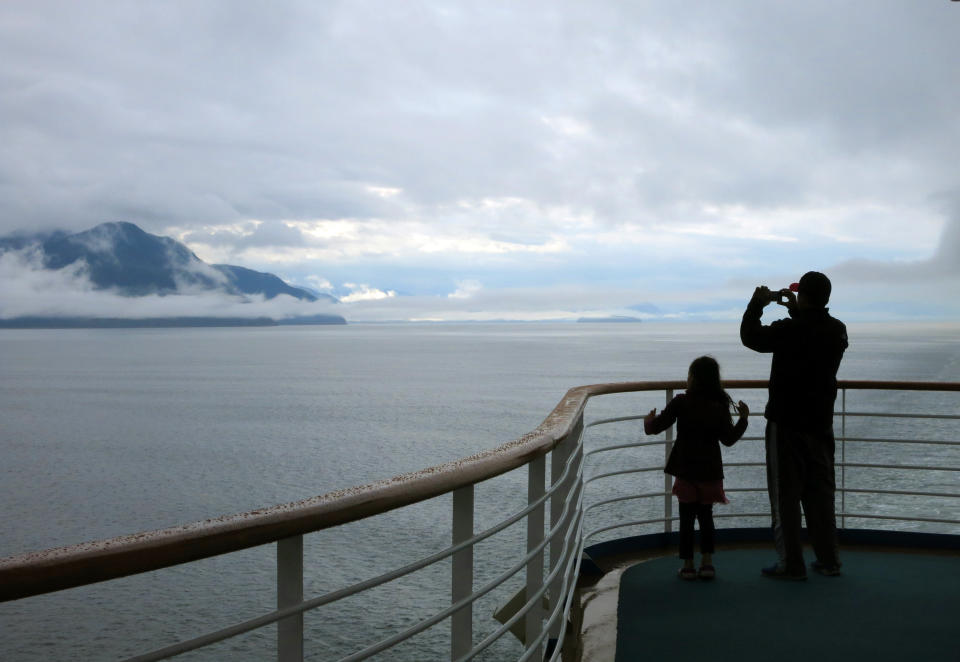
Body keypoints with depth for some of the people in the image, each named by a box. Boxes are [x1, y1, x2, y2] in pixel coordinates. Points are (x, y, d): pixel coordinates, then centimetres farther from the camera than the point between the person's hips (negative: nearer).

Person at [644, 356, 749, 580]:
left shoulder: (680, 402, -9)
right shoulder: (720, 407, -2)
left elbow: (656, 426, -8)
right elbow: (729, 439, 0)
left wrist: (648, 421, 15)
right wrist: (743, 419, 14)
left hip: (686, 471, -2)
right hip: (711, 471, 2)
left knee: (687, 518, 5)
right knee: (706, 516, 15)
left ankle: (688, 565, 8)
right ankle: (707, 562, 10)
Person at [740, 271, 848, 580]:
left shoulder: (789, 330, -20)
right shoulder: (837, 331, 0)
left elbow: (750, 336, -6)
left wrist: (757, 304, 6)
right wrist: (796, 311, 22)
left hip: (787, 424, -6)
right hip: (820, 423, 6)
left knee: (785, 494, 2)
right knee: (820, 493, 14)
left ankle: (791, 564, 4)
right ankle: (828, 560, 20)